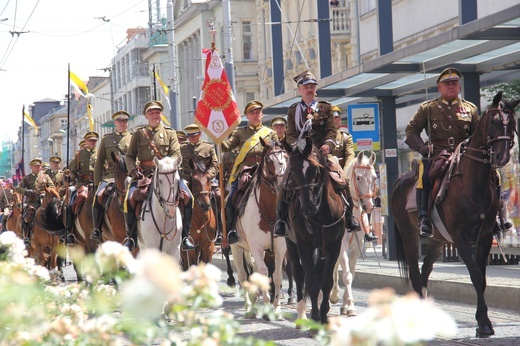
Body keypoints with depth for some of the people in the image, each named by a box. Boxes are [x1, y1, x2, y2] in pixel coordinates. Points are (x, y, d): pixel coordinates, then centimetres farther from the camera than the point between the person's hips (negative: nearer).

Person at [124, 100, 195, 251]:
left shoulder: (170, 132, 13)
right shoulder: (138, 133, 13)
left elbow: (176, 154, 2)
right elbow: (130, 156, 11)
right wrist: (133, 170, -9)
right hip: (144, 174, 0)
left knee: (188, 197, -20)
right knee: (129, 198, -24)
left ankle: (185, 235, -9)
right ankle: (131, 236, -9)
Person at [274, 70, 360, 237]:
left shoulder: (325, 108, 12)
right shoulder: (293, 110, 13)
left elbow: (331, 130, 3)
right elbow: (290, 135, 6)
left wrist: (328, 144, -18)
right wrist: (297, 146, -16)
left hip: (322, 153, 0)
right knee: (286, 183, -17)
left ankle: (349, 217, -2)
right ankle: (280, 220, -9)